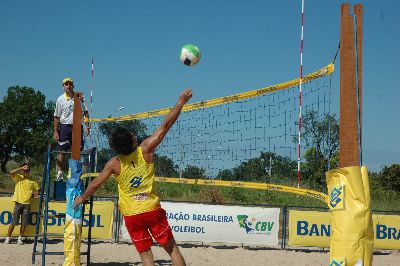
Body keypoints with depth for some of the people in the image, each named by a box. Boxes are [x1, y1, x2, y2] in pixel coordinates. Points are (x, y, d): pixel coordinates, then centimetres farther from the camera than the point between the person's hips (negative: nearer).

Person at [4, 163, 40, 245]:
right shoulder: (18, 178, 7)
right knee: (13, 222, -3)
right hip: (18, 203, -2)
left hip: (27, 204, 2)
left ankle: (20, 238, 13)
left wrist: (33, 195, 7)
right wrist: (21, 168, -9)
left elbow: (37, 190, 23)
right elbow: (11, 172, -12)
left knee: (24, 223, 1)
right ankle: (7, 238, 5)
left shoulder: (32, 181, 12)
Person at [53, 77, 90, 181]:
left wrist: (87, 126, 1)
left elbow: (85, 112, 10)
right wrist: (55, 131, 0)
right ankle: (59, 173, -3)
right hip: (65, 126, -1)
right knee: (62, 151, -5)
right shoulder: (60, 99, 4)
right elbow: (57, 116, 6)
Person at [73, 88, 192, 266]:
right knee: (172, 249, 7)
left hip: (131, 215, 1)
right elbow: (165, 125, -5)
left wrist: (82, 198, 22)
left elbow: (96, 184, 4)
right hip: (152, 210, -1)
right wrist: (181, 102, 2)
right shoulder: (145, 150, -9)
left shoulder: (114, 164, -6)